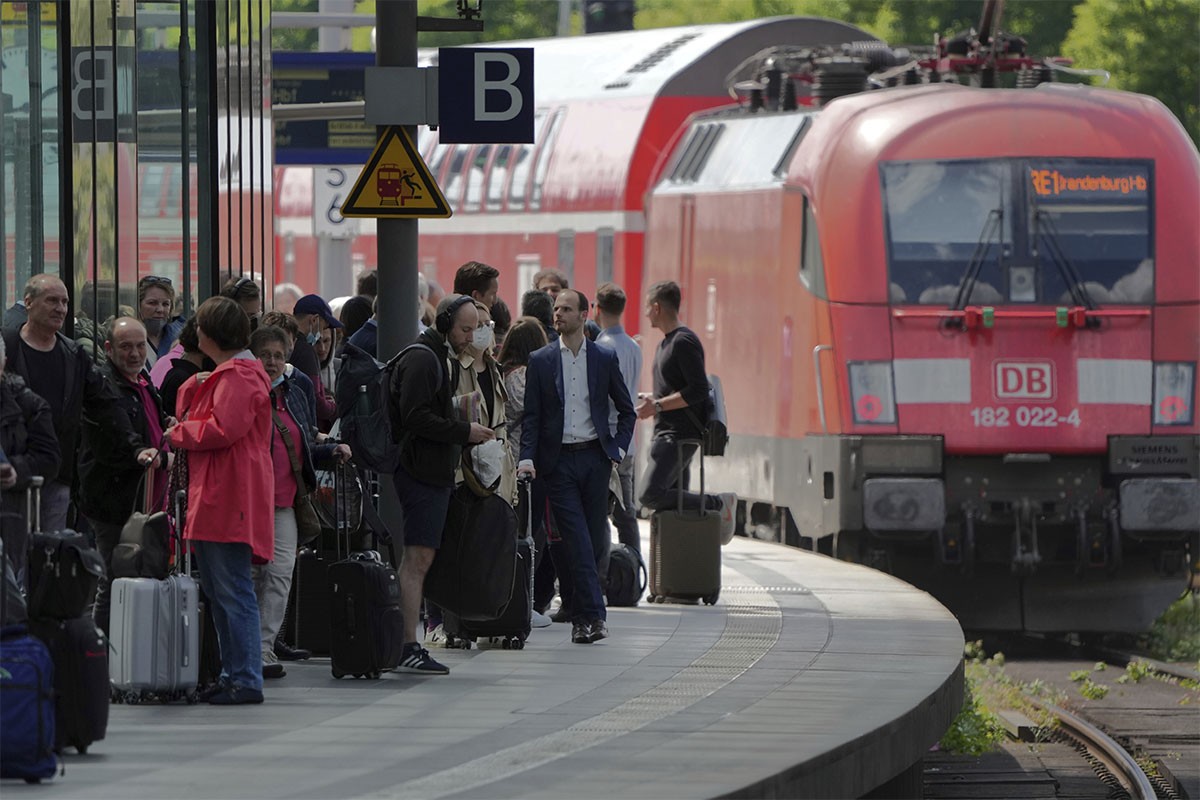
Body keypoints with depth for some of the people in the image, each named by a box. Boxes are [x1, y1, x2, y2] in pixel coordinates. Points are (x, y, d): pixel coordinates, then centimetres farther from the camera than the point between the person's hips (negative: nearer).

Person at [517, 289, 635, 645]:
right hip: (559, 460, -1)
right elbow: (531, 415, 3)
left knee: (596, 537, 3)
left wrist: (618, 448, 4)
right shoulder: (541, 361, 5)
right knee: (577, 539, -9)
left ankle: (581, 614, 19)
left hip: (595, 456, 1)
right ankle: (592, 614, -12)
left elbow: (626, 410, 15)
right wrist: (527, 458, -10)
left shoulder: (605, 359, 6)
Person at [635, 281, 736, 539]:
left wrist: (658, 405, -18)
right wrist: (652, 399, 14)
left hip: (680, 436, -10)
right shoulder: (666, 343, 20)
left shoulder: (684, 342, -12)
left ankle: (718, 504, -10)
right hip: (667, 435, 10)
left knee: (652, 495, -20)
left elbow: (698, 390, -19)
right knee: (671, 499, 7)